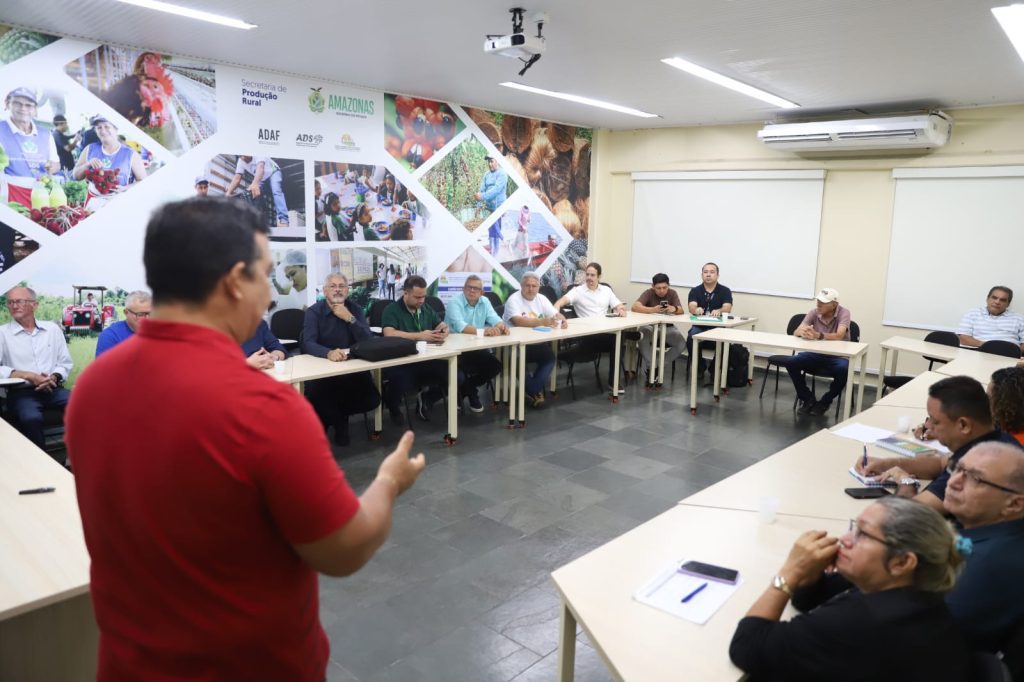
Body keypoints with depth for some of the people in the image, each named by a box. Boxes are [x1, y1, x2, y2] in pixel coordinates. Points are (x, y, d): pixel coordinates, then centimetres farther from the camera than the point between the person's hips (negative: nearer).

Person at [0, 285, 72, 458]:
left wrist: (54, 378, -8)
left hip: (53, 389, 2)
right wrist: (29, 376, -14)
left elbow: (65, 363, 12)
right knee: (30, 418, -35)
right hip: (21, 392, -2)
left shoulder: (52, 329, 13)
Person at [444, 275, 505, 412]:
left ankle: (465, 389, 12)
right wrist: (482, 331, -43)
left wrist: (501, 326, -32)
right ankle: (471, 392, 9)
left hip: (476, 348, 6)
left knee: (495, 366, -8)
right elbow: (460, 326, -30)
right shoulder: (454, 302, -14)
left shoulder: (485, 302, 6)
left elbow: (494, 319, -7)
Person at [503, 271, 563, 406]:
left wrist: (560, 319, -21)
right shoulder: (513, 300, -12)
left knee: (550, 356, -19)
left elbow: (558, 315, 5)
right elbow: (518, 321, -29)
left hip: (536, 343, 5)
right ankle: (535, 392, -11)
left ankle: (532, 391, -11)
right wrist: (541, 322, -39)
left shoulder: (541, 299, 8)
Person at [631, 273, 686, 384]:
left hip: (667, 327, 2)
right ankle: (651, 367, -20)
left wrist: (674, 309, -37)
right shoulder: (649, 293, -9)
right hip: (650, 325, -2)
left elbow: (681, 311, -11)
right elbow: (635, 307, -24)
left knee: (681, 344, -25)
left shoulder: (672, 293, -3)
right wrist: (653, 309, -40)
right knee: (642, 338, -36)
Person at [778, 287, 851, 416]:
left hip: (837, 356, -3)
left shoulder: (843, 313, -15)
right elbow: (796, 332, -14)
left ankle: (824, 402, -9)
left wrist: (818, 335, -52)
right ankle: (808, 399, -2)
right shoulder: (814, 312, -4)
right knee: (790, 362, -20)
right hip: (816, 354, 4)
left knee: (843, 369, -37)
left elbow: (839, 336, -33)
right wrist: (803, 333, -40)